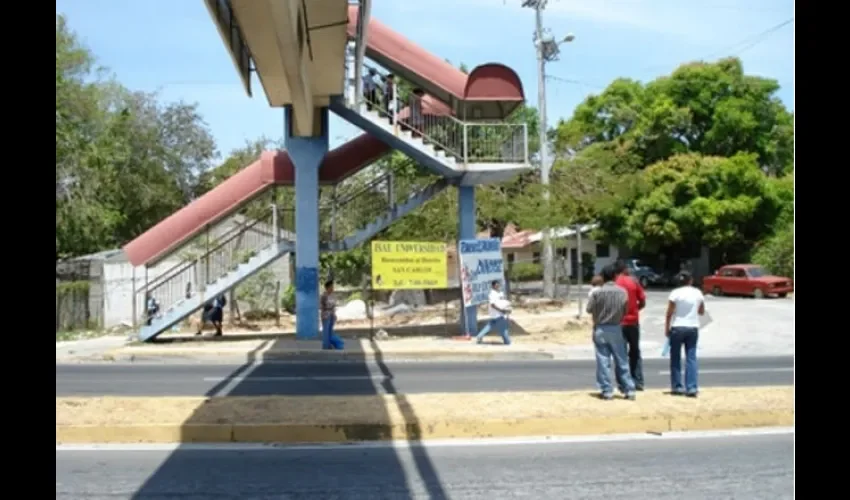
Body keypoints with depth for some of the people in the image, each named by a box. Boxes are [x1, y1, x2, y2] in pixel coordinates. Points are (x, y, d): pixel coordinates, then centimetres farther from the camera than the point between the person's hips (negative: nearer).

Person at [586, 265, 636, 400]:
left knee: (603, 361, 3)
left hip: (600, 329, -2)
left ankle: (607, 391, 2)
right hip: (616, 329, 2)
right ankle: (629, 390, 12)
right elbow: (625, 311, 1)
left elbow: (589, 309, -4)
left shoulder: (597, 292, -12)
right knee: (622, 361, 10)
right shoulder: (622, 292, -5)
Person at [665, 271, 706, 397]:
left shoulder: (675, 293, -7)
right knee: (691, 358, 4)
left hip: (677, 328, -2)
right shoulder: (697, 293, 3)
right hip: (693, 328, 2)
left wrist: (667, 328, 2)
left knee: (675, 358, 8)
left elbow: (669, 313, -7)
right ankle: (692, 388, -2)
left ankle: (677, 386, 10)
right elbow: (701, 312, 14)